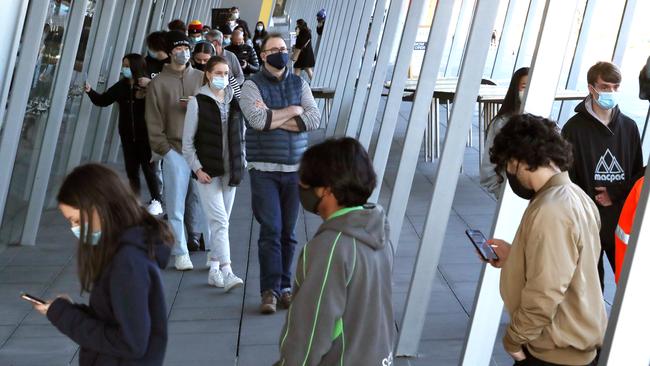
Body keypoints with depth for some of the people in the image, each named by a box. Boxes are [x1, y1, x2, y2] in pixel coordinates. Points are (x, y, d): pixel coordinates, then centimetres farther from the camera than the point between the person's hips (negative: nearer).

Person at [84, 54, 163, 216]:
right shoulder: (121, 86, 5)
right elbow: (102, 100, 8)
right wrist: (90, 91, -6)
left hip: (145, 135, -5)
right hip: (128, 136, 5)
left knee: (148, 168, -2)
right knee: (131, 169, 11)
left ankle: (157, 202, 10)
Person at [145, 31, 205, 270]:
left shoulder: (201, 78, 10)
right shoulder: (158, 83, 3)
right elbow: (153, 121, 2)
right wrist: (164, 149, -6)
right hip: (174, 151, -2)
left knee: (200, 199, 4)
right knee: (176, 205, -4)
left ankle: (196, 237, 21)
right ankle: (180, 253, 1)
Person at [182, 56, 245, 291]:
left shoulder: (234, 101, 9)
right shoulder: (198, 102, -4)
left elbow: (242, 134, 18)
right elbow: (187, 142, -2)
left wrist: (242, 162, 8)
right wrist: (197, 168, -10)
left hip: (230, 171, 5)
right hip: (207, 172, -5)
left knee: (221, 221, 12)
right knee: (219, 221, -13)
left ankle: (214, 268, 24)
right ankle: (226, 272, -17)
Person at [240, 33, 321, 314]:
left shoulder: (299, 84, 12)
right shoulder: (252, 85, 1)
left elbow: (314, 119, -3)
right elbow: (257, 119, -16)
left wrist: (273, 118, -9)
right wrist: (293, 110, -5)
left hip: (295, 167, 3)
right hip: (264, 168, -3)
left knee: (288, 232, 6)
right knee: (270, 230, -10)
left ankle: (284, 287, 14)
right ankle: (270, 291, -7)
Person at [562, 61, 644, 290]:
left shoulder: (629, 127, 7)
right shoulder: (575, 128, -5)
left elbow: (638, 173, 10)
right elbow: (566, 177, -6)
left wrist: (615, 194, -6)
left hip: (622, 222, 3)